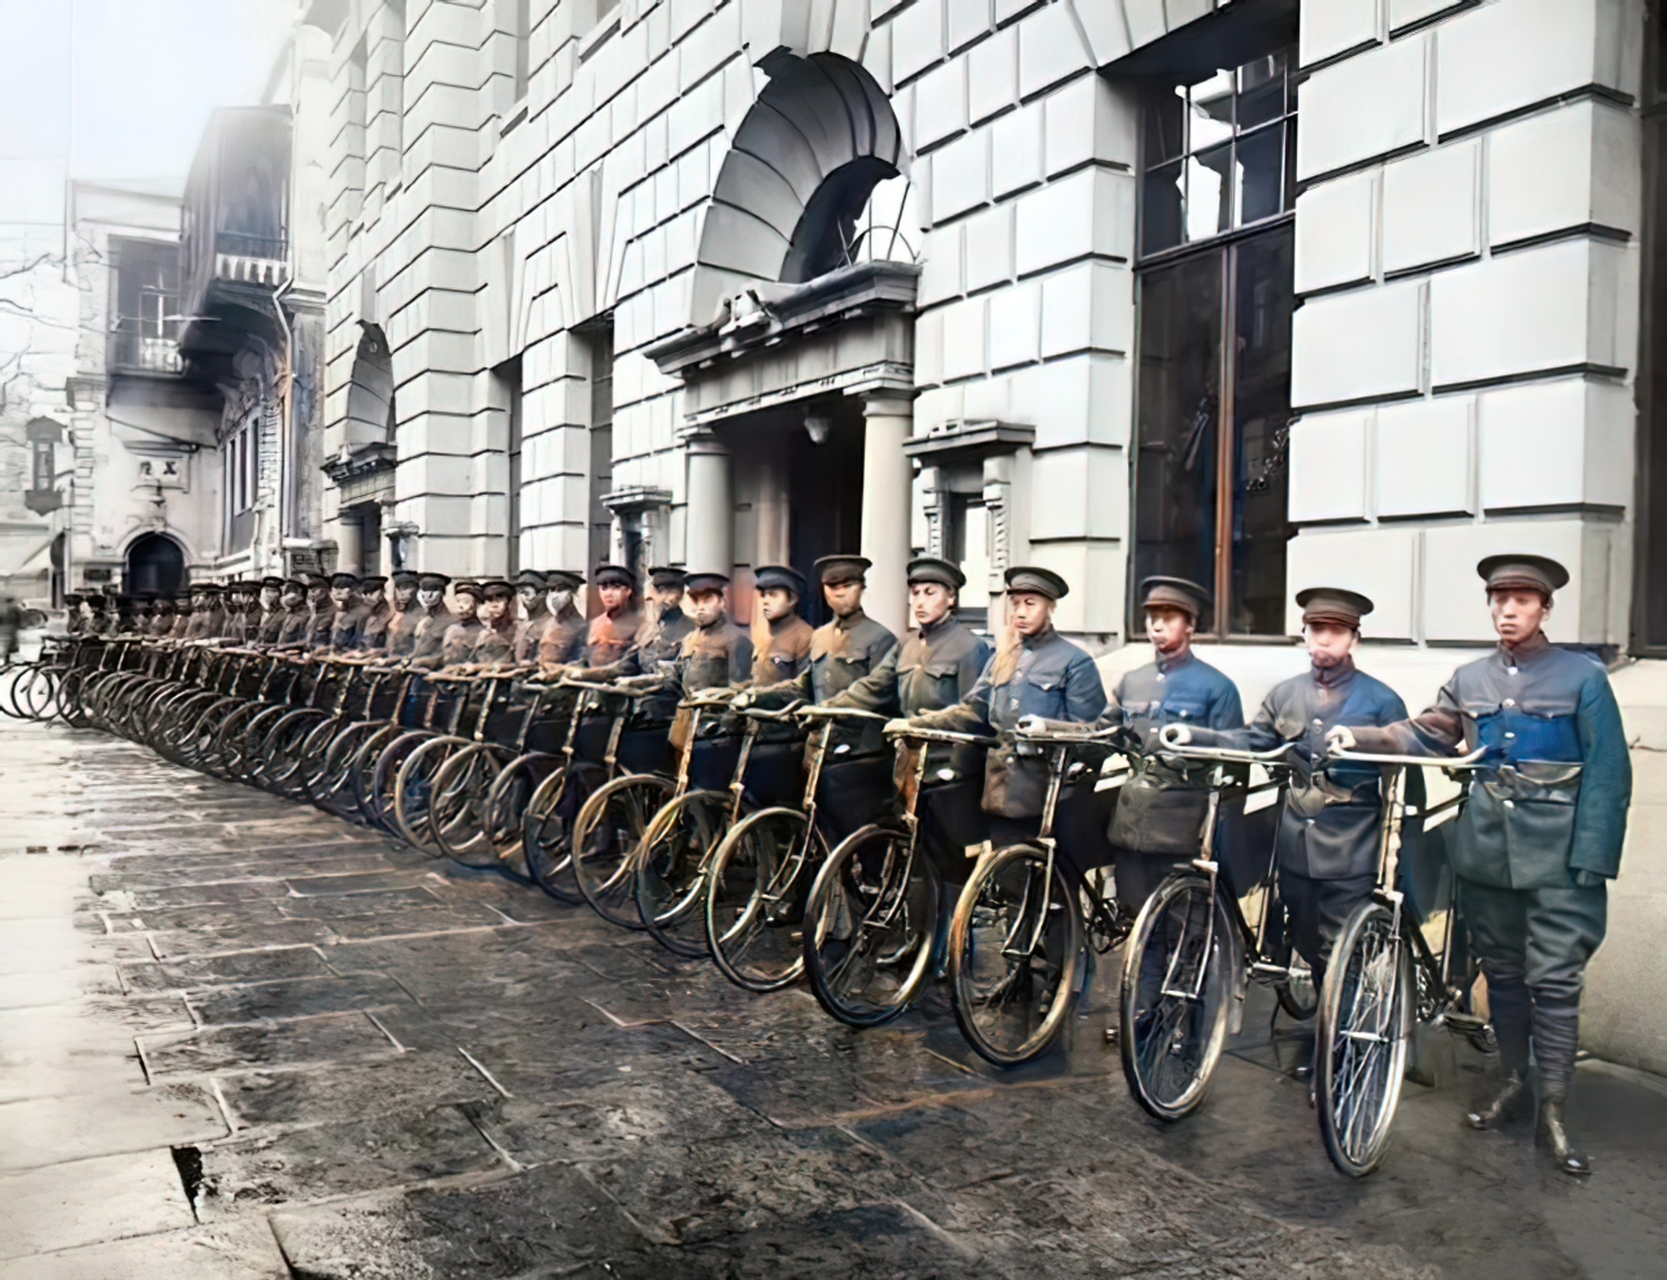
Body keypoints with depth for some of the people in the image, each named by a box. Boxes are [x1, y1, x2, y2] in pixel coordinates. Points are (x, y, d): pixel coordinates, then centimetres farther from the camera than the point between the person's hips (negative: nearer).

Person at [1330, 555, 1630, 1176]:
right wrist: (1360, 737, -7)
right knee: (1501, 972, 14)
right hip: (1485, 848, 4)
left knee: (1554, 979, -4)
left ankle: (1554, 1109, 4)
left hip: (1556, 852, -4)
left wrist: (1590, 859, -11)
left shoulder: (1583, 677, -2)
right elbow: (1423, 736, 10)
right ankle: (1514, 1078, 28)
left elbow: (1607, 775, -4)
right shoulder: (1469, 680, 11)